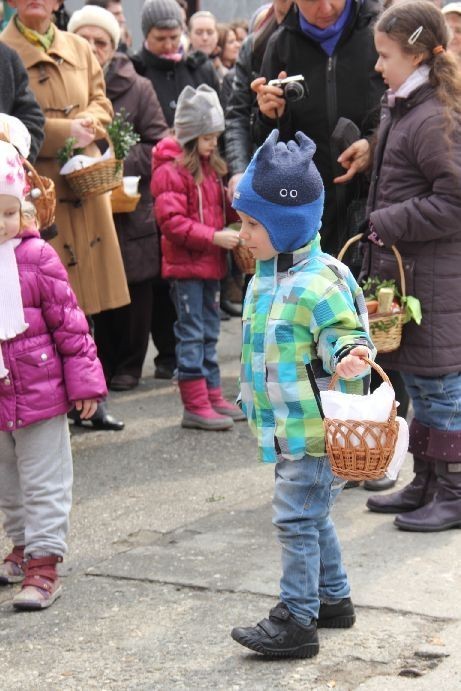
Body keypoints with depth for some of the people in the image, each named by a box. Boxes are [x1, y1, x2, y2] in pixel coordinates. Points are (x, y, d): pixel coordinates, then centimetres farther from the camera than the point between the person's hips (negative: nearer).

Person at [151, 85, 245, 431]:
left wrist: (238, 210, 2)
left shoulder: (211, 167, 14)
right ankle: (195, 405, -3)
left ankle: (212, 396, 21)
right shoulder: (171, 171, -13)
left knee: (210, 332, 13)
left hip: (210, 263, 8)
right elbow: (173, 222, -20)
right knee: (191, 333, -5)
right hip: (185, 263, -8)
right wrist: (214, 237, -24)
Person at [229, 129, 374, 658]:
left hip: (315, 430, -10)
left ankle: (295, 621, 2)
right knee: (312, 516, 19)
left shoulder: (320, 283, -21)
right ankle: (334, 599, 33)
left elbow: (344, 335, -21)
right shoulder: (266, 276, 9)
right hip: (287, 428, 10)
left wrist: (350, 357, -43)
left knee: (295, 518, -6)